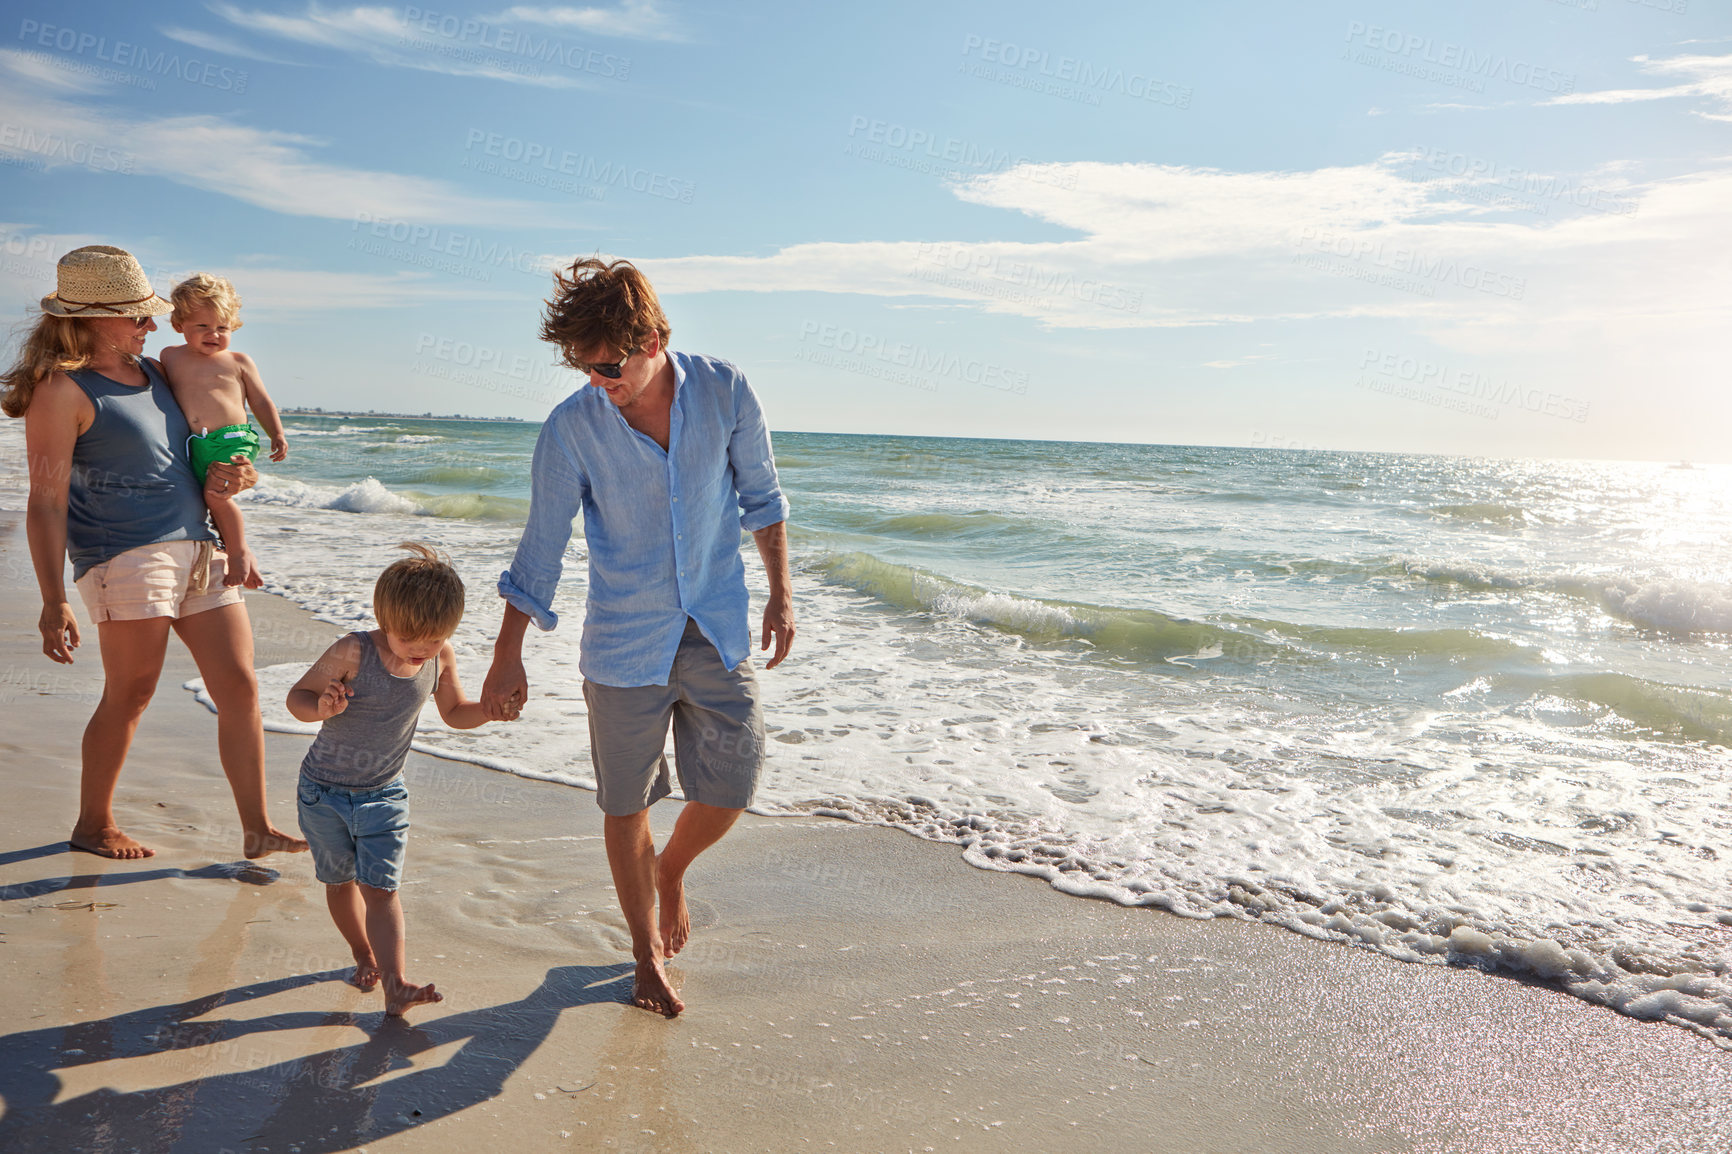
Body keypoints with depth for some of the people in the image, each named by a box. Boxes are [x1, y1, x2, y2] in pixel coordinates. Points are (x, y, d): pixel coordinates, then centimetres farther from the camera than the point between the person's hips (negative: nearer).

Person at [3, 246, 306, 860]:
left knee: (240, 687, 3)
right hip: (125, 554, -7)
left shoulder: (155, 372, 17)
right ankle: (93, 825, 21)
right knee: (130, 692, -1)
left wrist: (237, 474, 3)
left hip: (199, 549, 8)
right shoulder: (63, 390, -7)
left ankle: (257, 829, 10)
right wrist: (54, 601, -18)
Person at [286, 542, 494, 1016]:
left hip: (383, 795, 1)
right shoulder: (352, 653, -24)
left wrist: (491, 708, -15)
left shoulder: (441, 657, -11)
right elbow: (298, 696, -15)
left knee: (380, 888, -7)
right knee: (340, 881, 17)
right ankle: (363, 954, 39)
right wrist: (322, 706, -38)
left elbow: (454, 712, 5)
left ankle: (395, 985, -9)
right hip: (323, 792, -1)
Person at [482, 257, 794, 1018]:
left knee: (728, 791, 4)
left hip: (717, 630, 2)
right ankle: (648, 955, 28)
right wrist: (508, 658, -5)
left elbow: (761, 496, 4)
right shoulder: (571, 428, -13)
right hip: (624, 642, -1)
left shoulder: (724, 393, -10)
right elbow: (541, 548, -6)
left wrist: (780, 592, 3)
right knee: (627, 808, 7)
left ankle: (671, 871, 38)